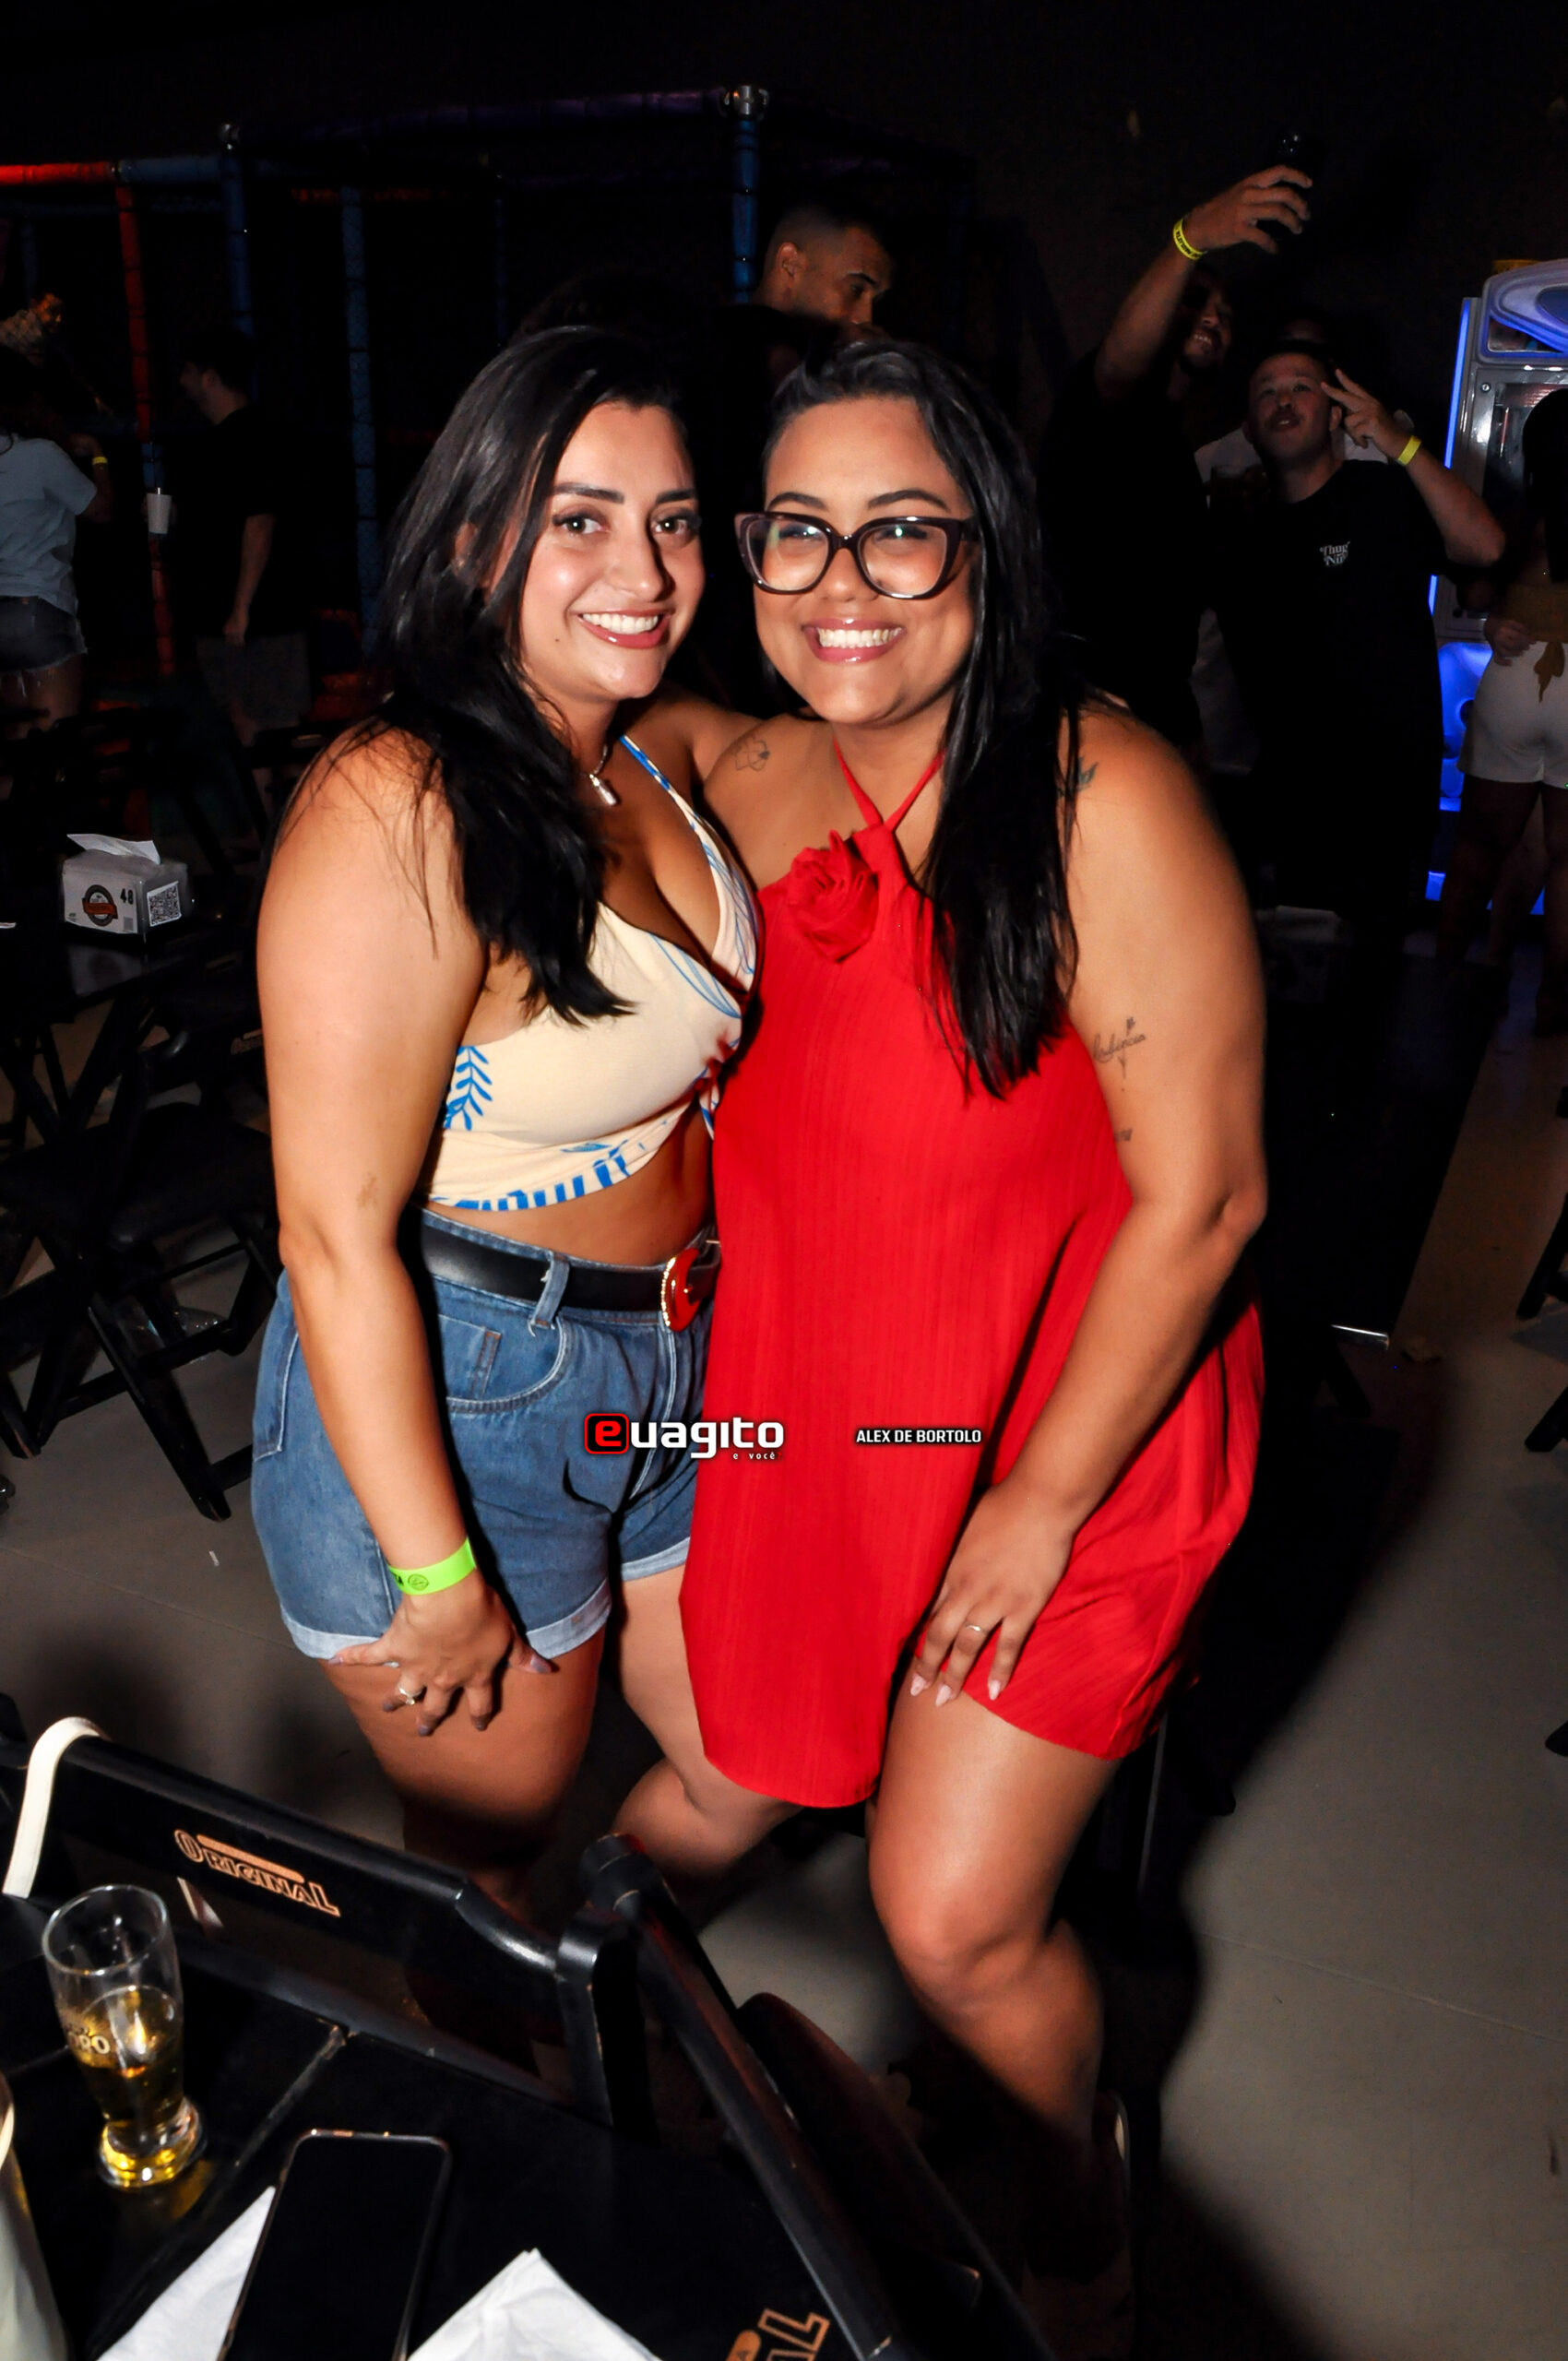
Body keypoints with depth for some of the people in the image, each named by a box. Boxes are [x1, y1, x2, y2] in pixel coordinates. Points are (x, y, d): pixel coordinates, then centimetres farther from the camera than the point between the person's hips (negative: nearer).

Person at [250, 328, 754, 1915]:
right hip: (446, 1399, -8)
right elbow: (335, 1234, -24)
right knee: (484, 1873, 15)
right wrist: (439, 1576, -18)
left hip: (668, 1368, 8)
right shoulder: (399, 813, -25)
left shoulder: (650, 755, 1)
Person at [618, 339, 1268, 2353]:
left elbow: (1201, 1194, -19)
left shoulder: (1100, 796, -21)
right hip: (799, 1414, 4)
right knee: (720, 1790, 17)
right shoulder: (740, 788, -3)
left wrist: (1040, 1506, -14)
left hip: (1072, 1430, -4)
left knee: (954, 1920, 4)